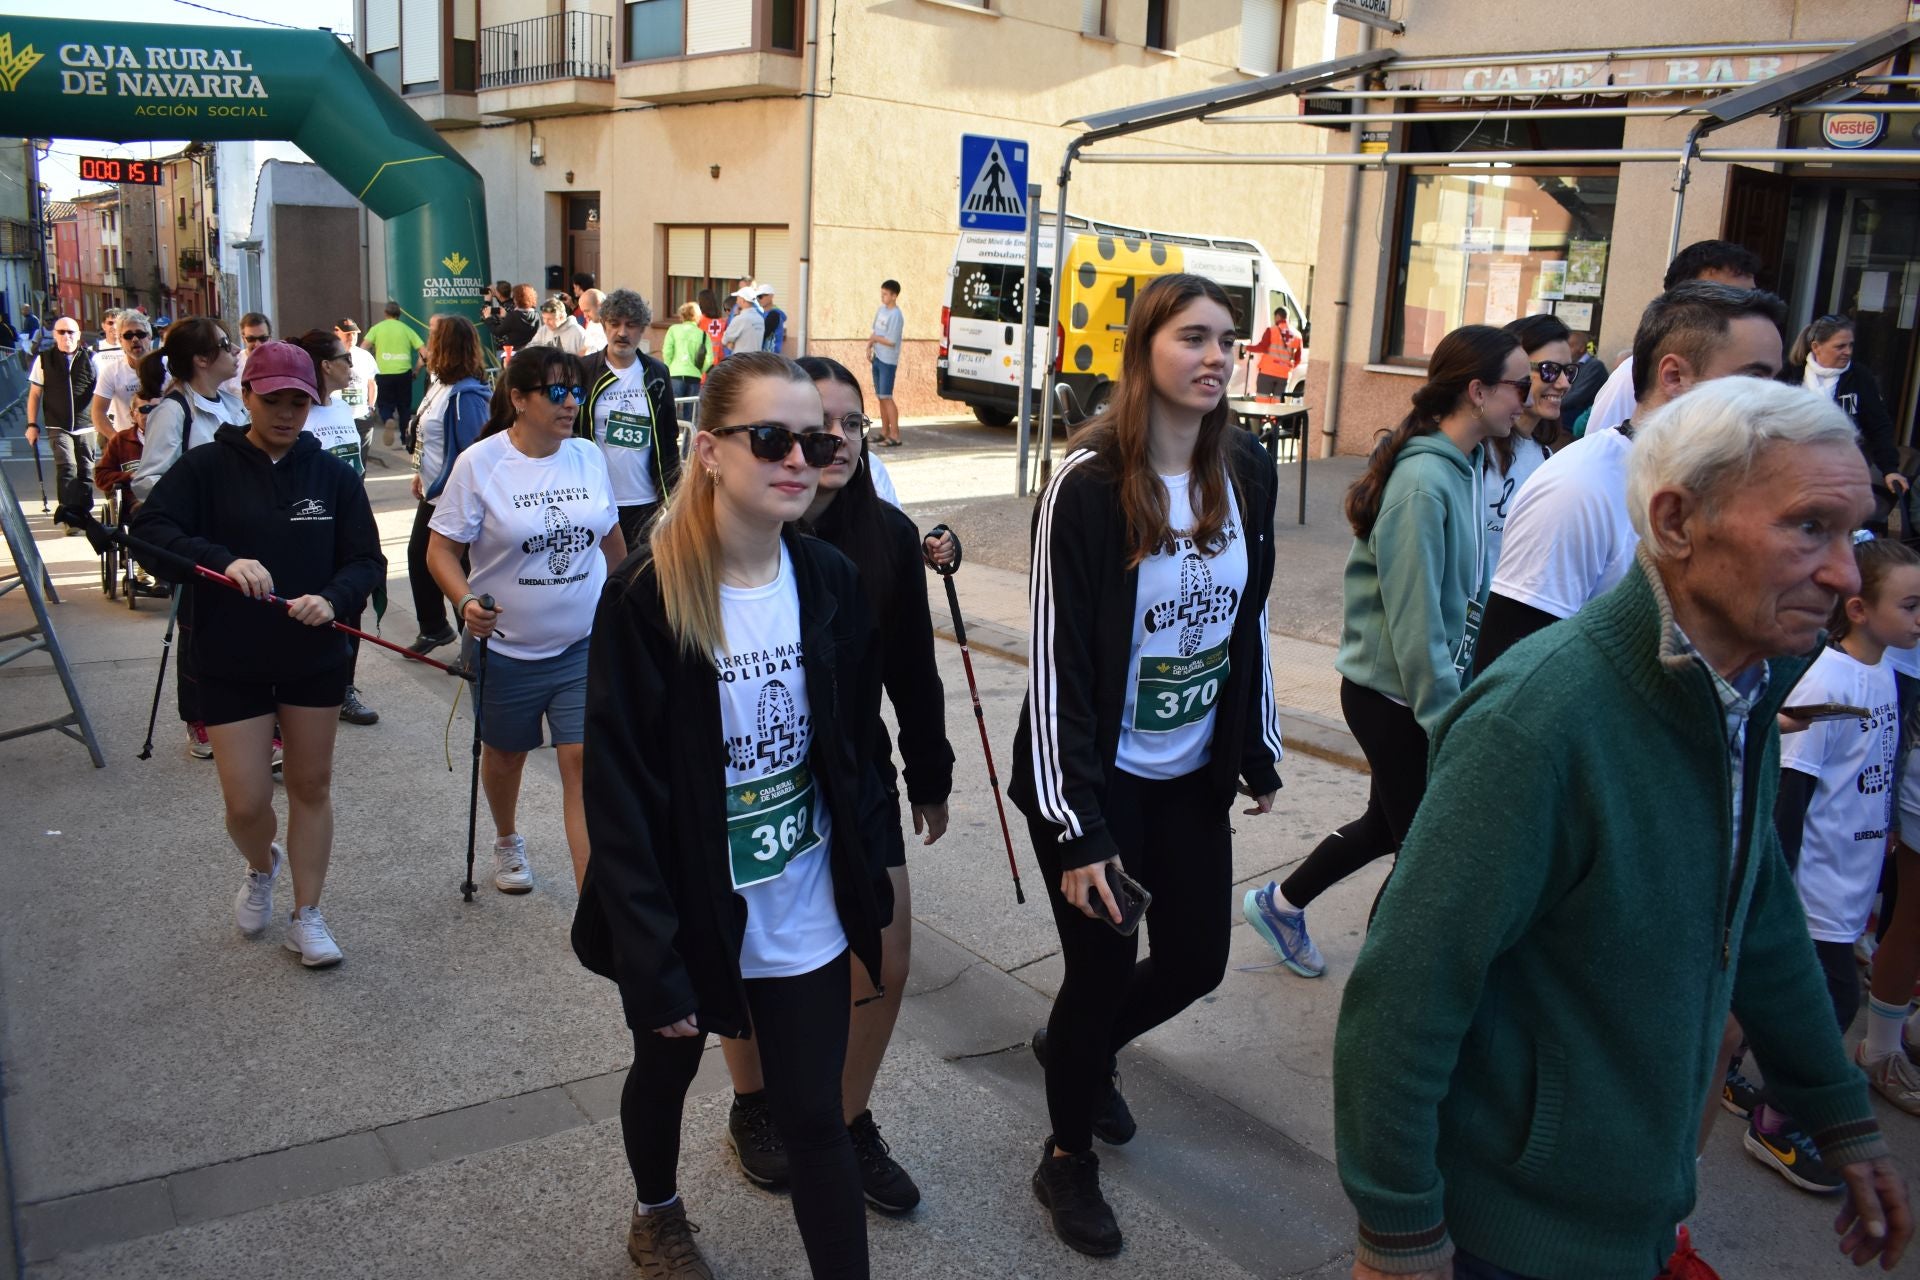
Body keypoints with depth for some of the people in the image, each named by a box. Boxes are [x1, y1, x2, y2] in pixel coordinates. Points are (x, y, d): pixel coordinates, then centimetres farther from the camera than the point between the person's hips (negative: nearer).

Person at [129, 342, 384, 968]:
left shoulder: (334, 475, 0)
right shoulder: (206, 467, -5)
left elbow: (367, 560, -2)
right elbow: (150, 530, -15)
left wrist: (333, 598, -23)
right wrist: (222, 561, -32)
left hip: (315, 659, 2)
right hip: (230, 664, -2)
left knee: (311, 785, 11)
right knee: (246, 804, -1)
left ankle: (307, 915, 27)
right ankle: (261, 868, 35)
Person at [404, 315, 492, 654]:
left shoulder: (466, 395, -24)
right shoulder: (440, 384, 5)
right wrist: (421, 474, 18)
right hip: (432, 495, 10)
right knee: (419, 558, 21)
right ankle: (433, 628, 38)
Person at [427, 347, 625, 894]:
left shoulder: (589, 456, -1)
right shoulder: (479, 463, -12)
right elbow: (441, 548, -9)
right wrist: (466, 602, -25)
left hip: (584, 643, 1)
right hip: (507, 646, -1)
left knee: (583, 762, -7)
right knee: (505, 754, 19)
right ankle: (507, 842, 50)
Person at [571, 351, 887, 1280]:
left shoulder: (830, 583, -6)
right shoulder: (648, 596, -19)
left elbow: (856, 745, 4)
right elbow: (620, 792, -18)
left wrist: (858, 888, 3)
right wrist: (653, 964, -19)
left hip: (807, 914, 2)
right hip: (687, 909, -1)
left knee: (814, 1116, 5)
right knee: (666, 1069, 24)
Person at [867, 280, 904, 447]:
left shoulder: (896, 316, -16)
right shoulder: (881, 310, 10)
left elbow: (891, 341, -19)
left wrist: (874, 339, -7)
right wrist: (869, 347, 3)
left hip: (888, 361, -8)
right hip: (877, 358, 8)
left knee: (886, 397, -11)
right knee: (880, 397, 11)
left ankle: (895, 435, -10)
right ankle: (885, 432, 19)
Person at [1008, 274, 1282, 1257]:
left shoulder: (1246, 472, -1)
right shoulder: (1088, 484, -18)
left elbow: (1248, 622, 10)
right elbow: (1059, 660, -18)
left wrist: (1259, 755, 13)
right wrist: (1076, 826, -20)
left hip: (1191, 774, 6)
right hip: (1097, 775, -6)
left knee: (1196, 961, 14)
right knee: (1104, 972, 4)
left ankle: (1077, 1049, 46)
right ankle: (1068, 1160, 32)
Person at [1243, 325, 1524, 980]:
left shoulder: (1470, 467, 6)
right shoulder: (1423, 482, -23)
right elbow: (1414, 620, -24)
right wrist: (1448, 724, -20)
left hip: (1421, 684, 9)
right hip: (1395, 696, -9)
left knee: (1391, 822, 22)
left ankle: (1279, 904, 40)